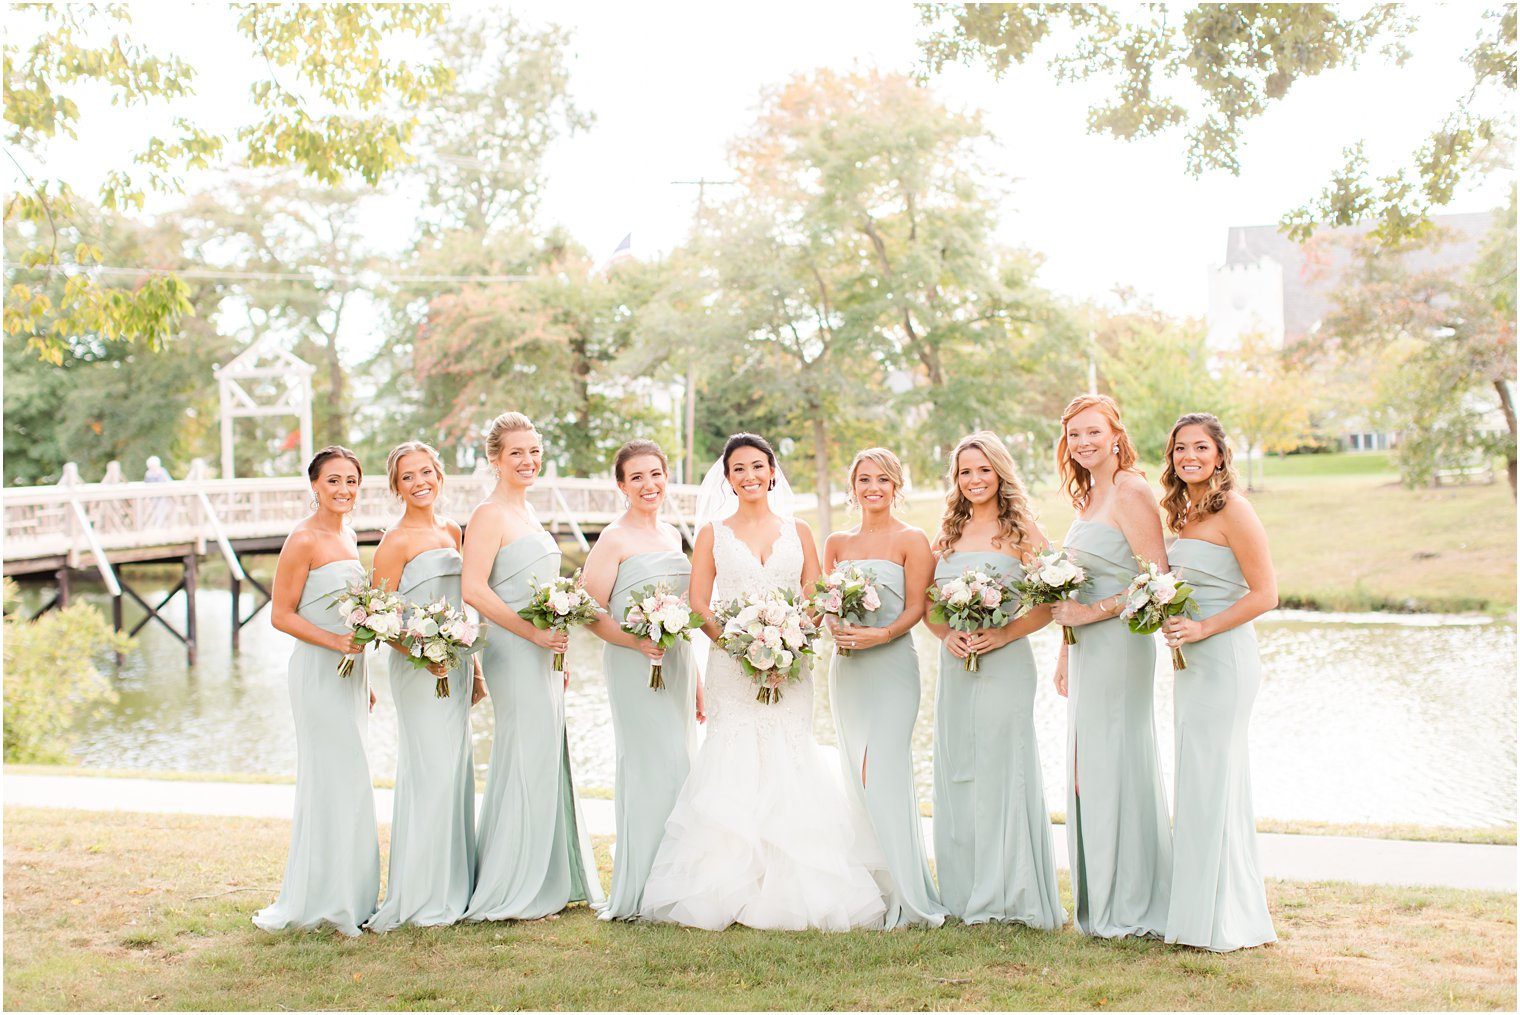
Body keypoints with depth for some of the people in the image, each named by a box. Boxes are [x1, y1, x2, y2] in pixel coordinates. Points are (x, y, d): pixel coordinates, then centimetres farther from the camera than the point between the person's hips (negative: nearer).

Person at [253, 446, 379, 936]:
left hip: (349, 671, 8)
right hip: (318, 672, -8)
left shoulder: (348, 536, 14)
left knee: (335, 784, 11)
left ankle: (345, 897, 18)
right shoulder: (304, 539, -11)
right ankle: (327, 901, 1)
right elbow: (281, 615, -12)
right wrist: (336, 642, -23)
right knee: (340, 783, -7)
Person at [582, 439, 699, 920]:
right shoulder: (614, 540, -7)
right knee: (649, 767, -8)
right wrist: (637, 642, -24)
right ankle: (639, 892, 1)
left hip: (677, 663, 7)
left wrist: (696, 680, 20)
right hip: (634, 666, -7)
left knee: (678, 767, 9)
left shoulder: (673, 535, 14)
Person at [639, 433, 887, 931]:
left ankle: (790, 894, 1)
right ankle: (726, 892, -3)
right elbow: (698, 604, 3)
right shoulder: (713, 533, 10)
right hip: (731, 669, -1)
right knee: (731, 774, -8)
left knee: (787, 773, -5)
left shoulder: (798, 532, 12)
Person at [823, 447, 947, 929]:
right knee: (856, 775, 6)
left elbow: (916, 608, -5)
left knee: (885, 773, -13)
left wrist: (881, 634, -20)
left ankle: (902, 897, -10)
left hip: (892, 663, -5)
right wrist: (836, 627, -9)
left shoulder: (911, 540, 0)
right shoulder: (837, 542, 14)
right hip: (847, 667, 5)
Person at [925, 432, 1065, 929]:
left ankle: (1008, 896, 4)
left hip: (1005, 665, -5)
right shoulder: (947, 534, 13)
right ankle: (965, 893, 15)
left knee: (1001, 769, -5)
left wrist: (1003, 634, -15)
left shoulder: (1021, 530, -1)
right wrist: (947, 635, -4)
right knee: (956, 773, 7)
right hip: (954, 665, 5)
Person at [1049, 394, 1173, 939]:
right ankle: (1101, 902, 18)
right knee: (1087, 770, 10)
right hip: (1086, 649, 9)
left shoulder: (1131, 493, -11)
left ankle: (1132, 908, 5)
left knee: (1115, 766, -5)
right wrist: (1064, 652, 18)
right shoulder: (1087, 497, 16)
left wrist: (1091, 612, -17)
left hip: (1119, 644, -9)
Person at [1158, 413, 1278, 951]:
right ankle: (1199, 914, 18)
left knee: (1213, 781, -5)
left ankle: (1228, 921, 4)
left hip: (1222, 659, -9)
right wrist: (1169, 618, 5)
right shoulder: (1185, 513, 14)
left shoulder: (1232, 510, -11)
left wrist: (1202, 628, -18)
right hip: (1190, 662, 9)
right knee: (1197, 782, 11)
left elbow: (1264, 594, -14)